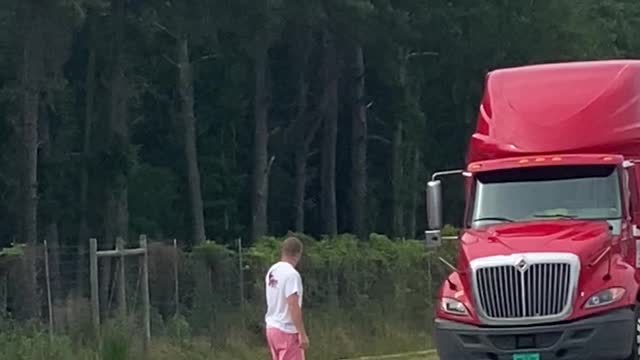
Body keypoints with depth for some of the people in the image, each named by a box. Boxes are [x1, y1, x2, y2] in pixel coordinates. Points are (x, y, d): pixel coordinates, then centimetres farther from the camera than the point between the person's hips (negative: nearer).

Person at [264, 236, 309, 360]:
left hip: (271, 328, 9)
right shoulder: (291, 274, -17)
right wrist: (303, 334, -20)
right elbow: (293, 306, -23)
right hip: (287, 331, -9)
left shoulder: (272, 271, 9)